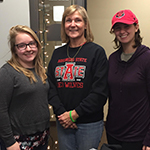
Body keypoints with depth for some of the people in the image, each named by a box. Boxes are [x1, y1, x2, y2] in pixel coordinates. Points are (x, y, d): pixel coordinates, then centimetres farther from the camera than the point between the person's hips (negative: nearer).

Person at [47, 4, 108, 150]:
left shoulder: (97, 52, -6)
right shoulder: (58, 53, 8)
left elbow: (100, 92, -12)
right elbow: (51, 87, 5)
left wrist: (75, 114, -13)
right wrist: (61, 113, -8)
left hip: (89, 123, -4)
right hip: (63, 122, 4)